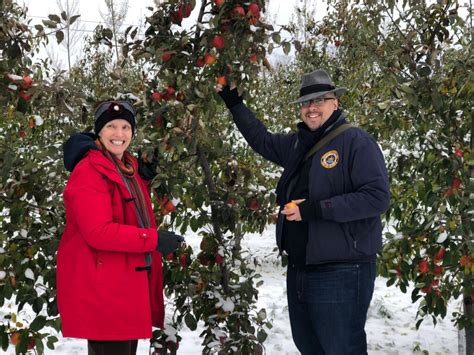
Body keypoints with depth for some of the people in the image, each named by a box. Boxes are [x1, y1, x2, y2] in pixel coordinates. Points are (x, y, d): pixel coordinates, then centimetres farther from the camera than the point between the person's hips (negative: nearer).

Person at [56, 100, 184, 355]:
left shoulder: (127, 170, 16)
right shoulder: (89, 172, -15)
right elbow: (97, 232, -24)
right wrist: (154, 239, -22)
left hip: (127, 283, 10)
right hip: (101, 287, -10)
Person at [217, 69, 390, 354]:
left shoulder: (356, 141, -10)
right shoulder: (297, 144, 13)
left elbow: (377, 197, -19)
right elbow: (262, 140, 32)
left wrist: (317, 209, -21)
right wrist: (235, 104, 29)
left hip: (340, 274, -8)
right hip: (299, 270, 8)